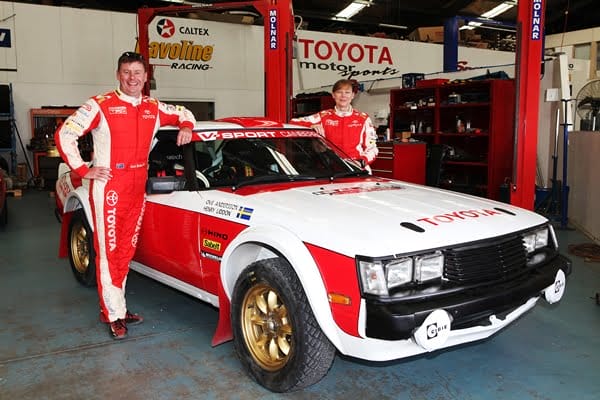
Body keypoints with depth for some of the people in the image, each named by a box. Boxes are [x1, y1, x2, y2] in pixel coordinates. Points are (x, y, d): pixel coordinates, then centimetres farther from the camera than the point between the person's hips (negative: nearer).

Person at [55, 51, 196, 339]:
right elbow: (64, 134, -7)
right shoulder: (101, 105, -6)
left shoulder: (153, 108, 10)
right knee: (108, 251, -3)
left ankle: (112, 306, 23)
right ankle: (114, 315, 5)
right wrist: (83, 170, -9)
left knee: (126, 249, 11)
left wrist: (186, 126, 4)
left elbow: (183, 113, 26)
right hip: (109, 188, -6)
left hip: (137, 187, 6)